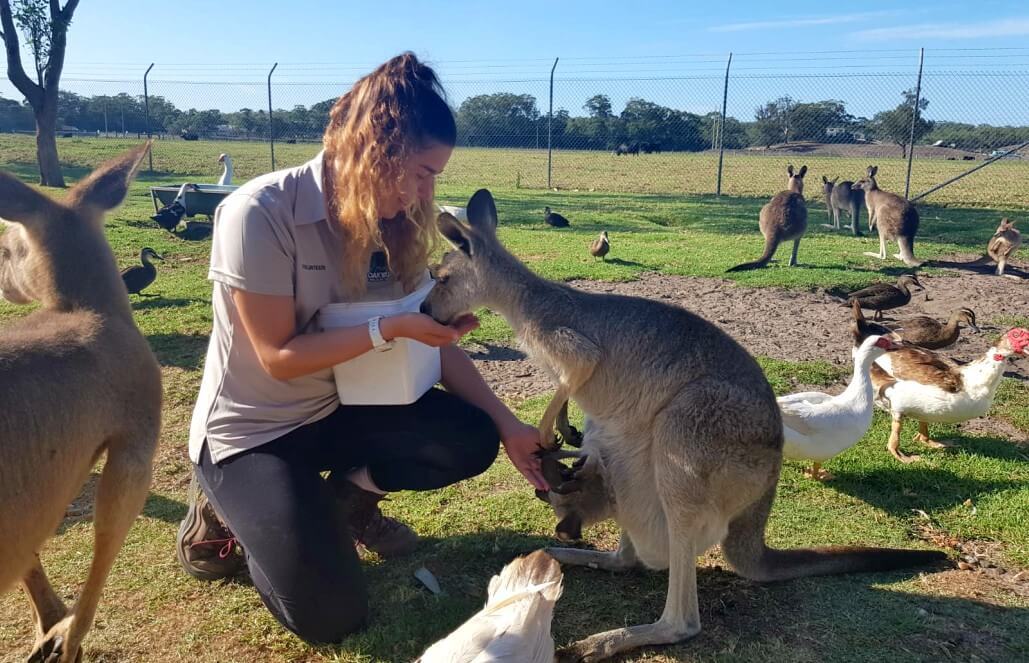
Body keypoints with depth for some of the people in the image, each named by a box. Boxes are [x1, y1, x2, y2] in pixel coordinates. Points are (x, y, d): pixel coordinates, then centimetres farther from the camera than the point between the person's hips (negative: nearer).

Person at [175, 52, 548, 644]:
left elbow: (436, 339, -3)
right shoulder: (261, 213, -26)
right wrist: (389, 329, -30)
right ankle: (227, 508, 11)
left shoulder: (395, 224, -6)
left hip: (339, 408, 6)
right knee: (330, 614, -15)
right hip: (251, 429, -6)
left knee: (472, 438, -15)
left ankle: (346, 496, 11)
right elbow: (280, 358, -23)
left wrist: (508, 424, -7)